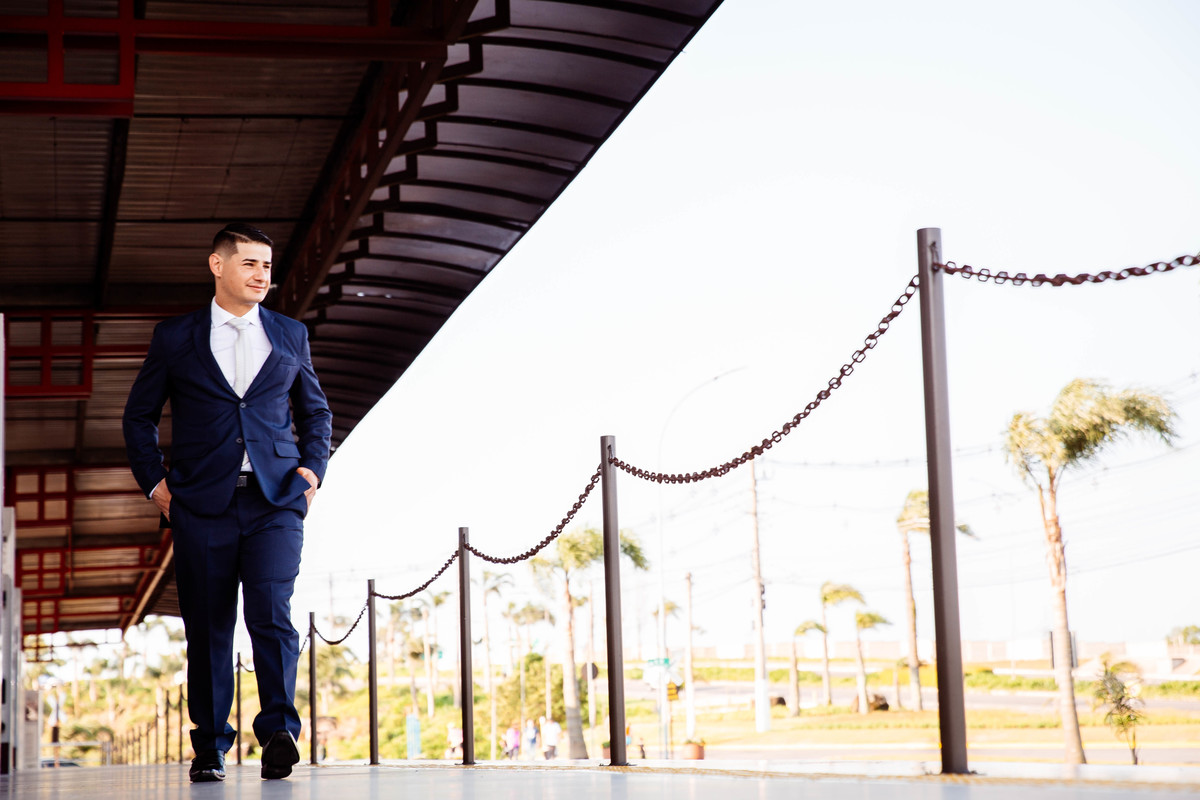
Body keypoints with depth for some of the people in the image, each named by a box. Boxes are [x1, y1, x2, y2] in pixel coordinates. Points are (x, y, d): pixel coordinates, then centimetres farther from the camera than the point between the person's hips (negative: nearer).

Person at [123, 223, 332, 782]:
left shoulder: (290, 335, 14)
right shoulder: (175, 337, 10)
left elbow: (316, 411, 24)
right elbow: (139, 415, 16)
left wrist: (313, 467, 8)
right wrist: (154, 481, 5)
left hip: (275, 500, 0)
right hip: (203, 504, 0)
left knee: (271, 611, -18)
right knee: (208, 629, 2)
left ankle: (279, 729, -23)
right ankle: (209, 748, 10)